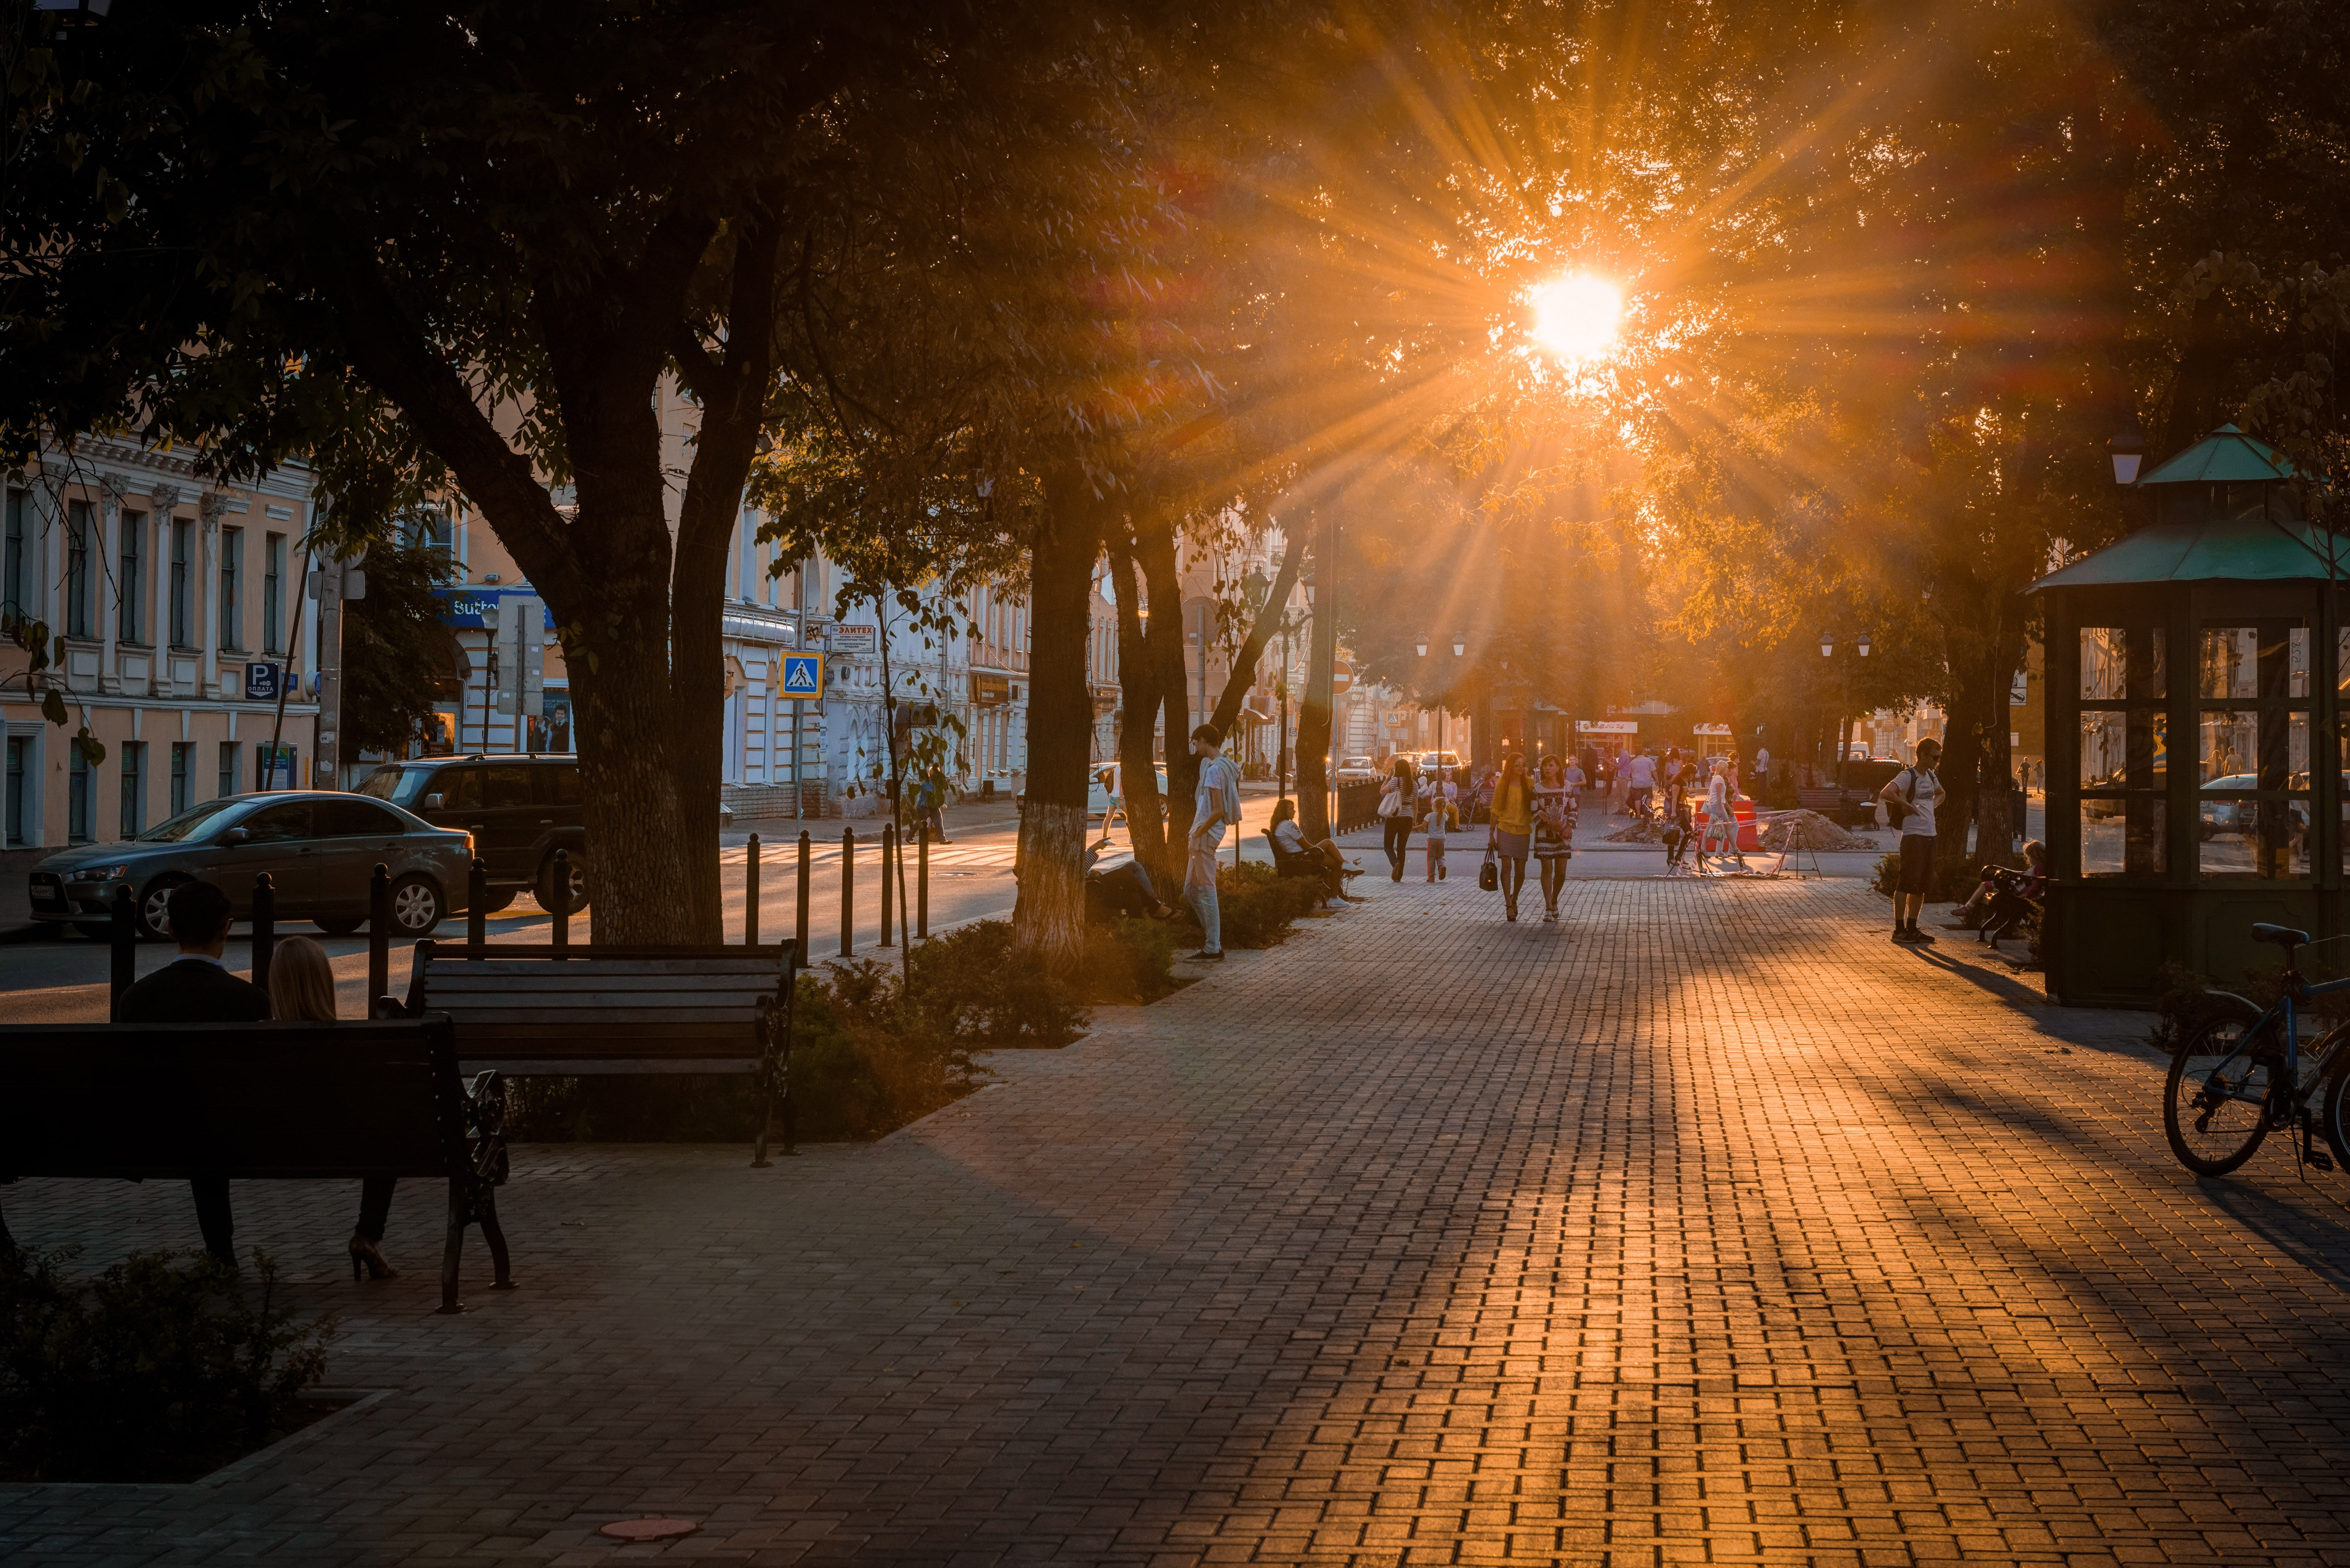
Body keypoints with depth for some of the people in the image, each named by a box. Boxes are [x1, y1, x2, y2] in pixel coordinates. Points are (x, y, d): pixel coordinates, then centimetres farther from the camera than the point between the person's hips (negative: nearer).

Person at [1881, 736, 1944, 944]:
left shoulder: (1931, 776, 15)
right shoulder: (1907, 776, -11)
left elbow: (1941, 794, 37)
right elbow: (1885, 794, -27)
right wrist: (1906, 804, -17)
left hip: (1929, 835, 9)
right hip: (1913, 835, -9)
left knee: (1922, 886, 11)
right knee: (1907, 884, -7)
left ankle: (1912, 928, 18)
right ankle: (1899, 930, -4)